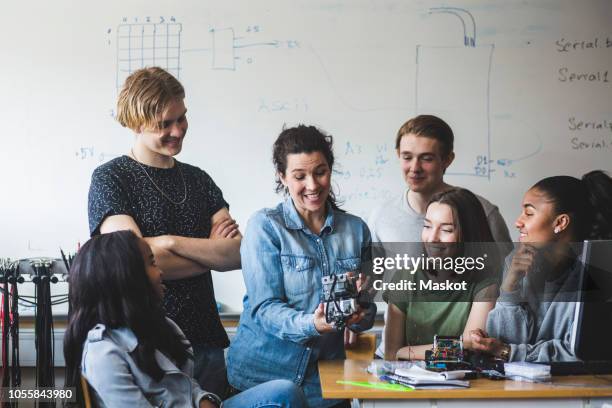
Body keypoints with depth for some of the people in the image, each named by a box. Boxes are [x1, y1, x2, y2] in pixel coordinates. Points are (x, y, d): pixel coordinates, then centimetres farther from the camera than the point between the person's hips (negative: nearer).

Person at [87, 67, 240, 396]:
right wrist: (212, 252, -6)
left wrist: (172, 242, -15)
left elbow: (240, 252, -2)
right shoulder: (110, 178, -4)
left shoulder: (198, 179, 11)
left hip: (205, 340, 5)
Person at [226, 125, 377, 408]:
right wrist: (311, 324, -30)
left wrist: (358, 313, -16)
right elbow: (264, 308, -13)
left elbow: (366, 316, 7)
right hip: (263, 374, -3)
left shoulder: (355, 229, 6)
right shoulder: (265, 226, -6)